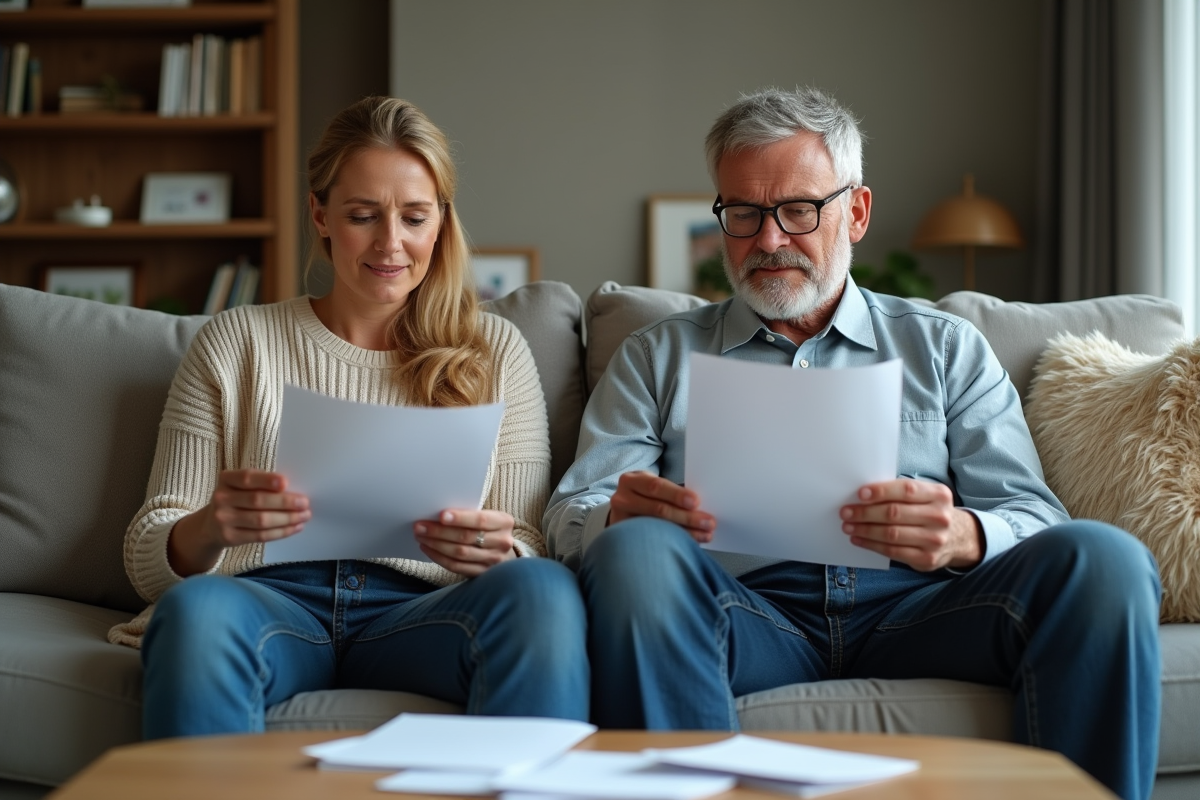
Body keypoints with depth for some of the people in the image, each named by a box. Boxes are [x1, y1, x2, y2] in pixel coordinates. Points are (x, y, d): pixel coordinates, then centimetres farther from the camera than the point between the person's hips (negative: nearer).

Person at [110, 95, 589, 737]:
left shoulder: (496, 352, 18)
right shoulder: (234, 342, 16)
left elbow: (529, 551, 12)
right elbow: (148, 559, 10)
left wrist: (497, 555, -14)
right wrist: (211, 528, -15)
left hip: (416, 612, 1)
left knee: (544, 590, -33)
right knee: (196, 608, -36)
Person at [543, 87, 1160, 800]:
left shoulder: (948, 348, 22)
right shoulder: (657, 358, 22)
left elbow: (1034, 517, 11)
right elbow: (570, 518, 10)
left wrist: (962, 536, -14)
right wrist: (618, 518, -16)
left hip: (915, 608, 1)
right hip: (743, 611, 0)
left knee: (1103, 558, -27)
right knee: (635, 551, -34)